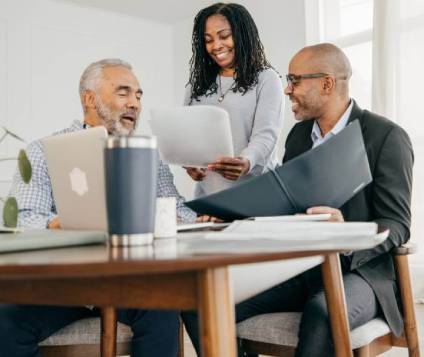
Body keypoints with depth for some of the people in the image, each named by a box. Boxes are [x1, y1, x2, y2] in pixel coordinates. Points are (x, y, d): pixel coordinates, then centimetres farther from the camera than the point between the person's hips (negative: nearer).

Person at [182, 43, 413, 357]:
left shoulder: (387, 137, -6)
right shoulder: (298, 134, 13)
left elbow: (397, 225, -9)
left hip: (356, 270, -5)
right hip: (296, 266, 5)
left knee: (322, 314, -40)